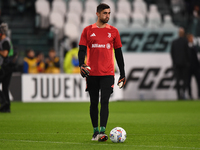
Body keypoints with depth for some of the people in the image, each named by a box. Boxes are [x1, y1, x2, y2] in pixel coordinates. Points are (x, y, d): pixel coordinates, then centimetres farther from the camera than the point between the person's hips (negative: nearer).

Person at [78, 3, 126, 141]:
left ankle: (102, 132, -17)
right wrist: (81, 65, -19)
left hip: (107, 73, -1)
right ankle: (95, 131, 18)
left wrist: (122, 74, 9)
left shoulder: (113, 31, 7)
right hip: (91, 73, 1)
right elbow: (82, 49, 1)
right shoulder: (88, 30, 5)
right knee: (94, 103, 7)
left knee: (105, 102, -12)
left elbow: (118, 53, 11)